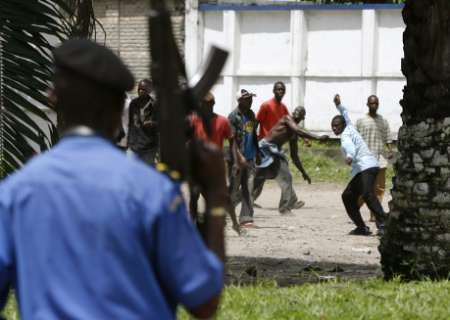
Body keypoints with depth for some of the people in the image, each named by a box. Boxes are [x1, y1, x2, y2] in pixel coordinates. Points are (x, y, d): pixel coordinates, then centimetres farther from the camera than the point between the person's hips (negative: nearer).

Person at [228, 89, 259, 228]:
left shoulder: (251, 114, 13)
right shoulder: (234, 116, -9)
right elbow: (232, 139, -15)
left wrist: (257, 153, 18)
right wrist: (239, 157, -23)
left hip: (250, 158, 6)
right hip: (238, 158, -6)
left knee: (248, 189, 1)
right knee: (234, 188, 0)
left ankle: (246, 218, 0)